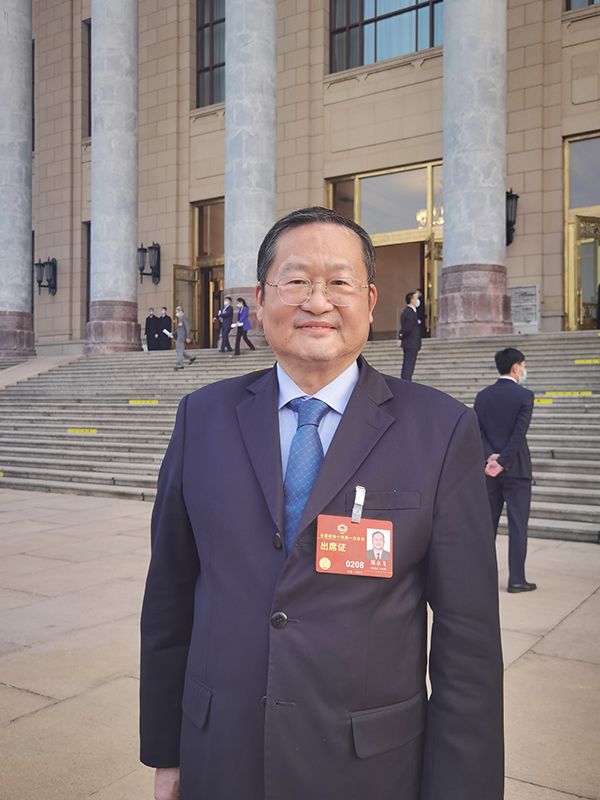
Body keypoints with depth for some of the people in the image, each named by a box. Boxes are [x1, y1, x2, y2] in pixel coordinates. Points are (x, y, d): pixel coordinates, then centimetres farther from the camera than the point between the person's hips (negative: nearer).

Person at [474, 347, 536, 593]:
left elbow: (478, 431, 0)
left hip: (489, 468, 5)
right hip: (516, 469, -5)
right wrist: (503, 462, -15)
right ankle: (516, 579, 4)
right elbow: (518, 434, -16)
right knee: (517, 524, 2)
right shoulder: (524, 395, -9)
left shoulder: (482, 396, 6)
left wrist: (490, 456, -9)